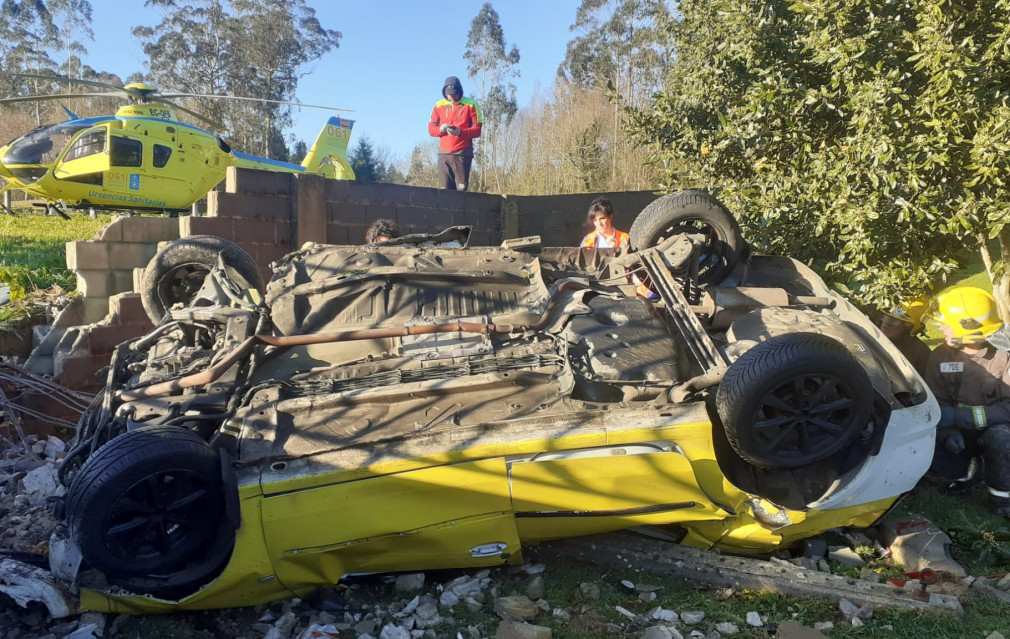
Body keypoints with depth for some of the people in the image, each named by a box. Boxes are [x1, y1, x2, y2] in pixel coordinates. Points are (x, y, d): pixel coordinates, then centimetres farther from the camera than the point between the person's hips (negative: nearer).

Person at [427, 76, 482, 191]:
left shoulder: (471, 105, 2)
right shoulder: (439, 105, 12)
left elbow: (477, 130, -3)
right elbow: (431, 129, 12)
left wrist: (460, 132, -19)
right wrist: (440, 129, -11)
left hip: (462, 153, -3)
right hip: (444, 153, 3)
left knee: (461, 187, -8)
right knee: (444, 189, -2)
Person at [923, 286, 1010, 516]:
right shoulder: (940, 357, -6)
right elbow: (936, 403, -6)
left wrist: (957, 416, -34)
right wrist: (948, 432, -25)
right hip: (958, 434, 3)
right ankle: (965, 469, 10)